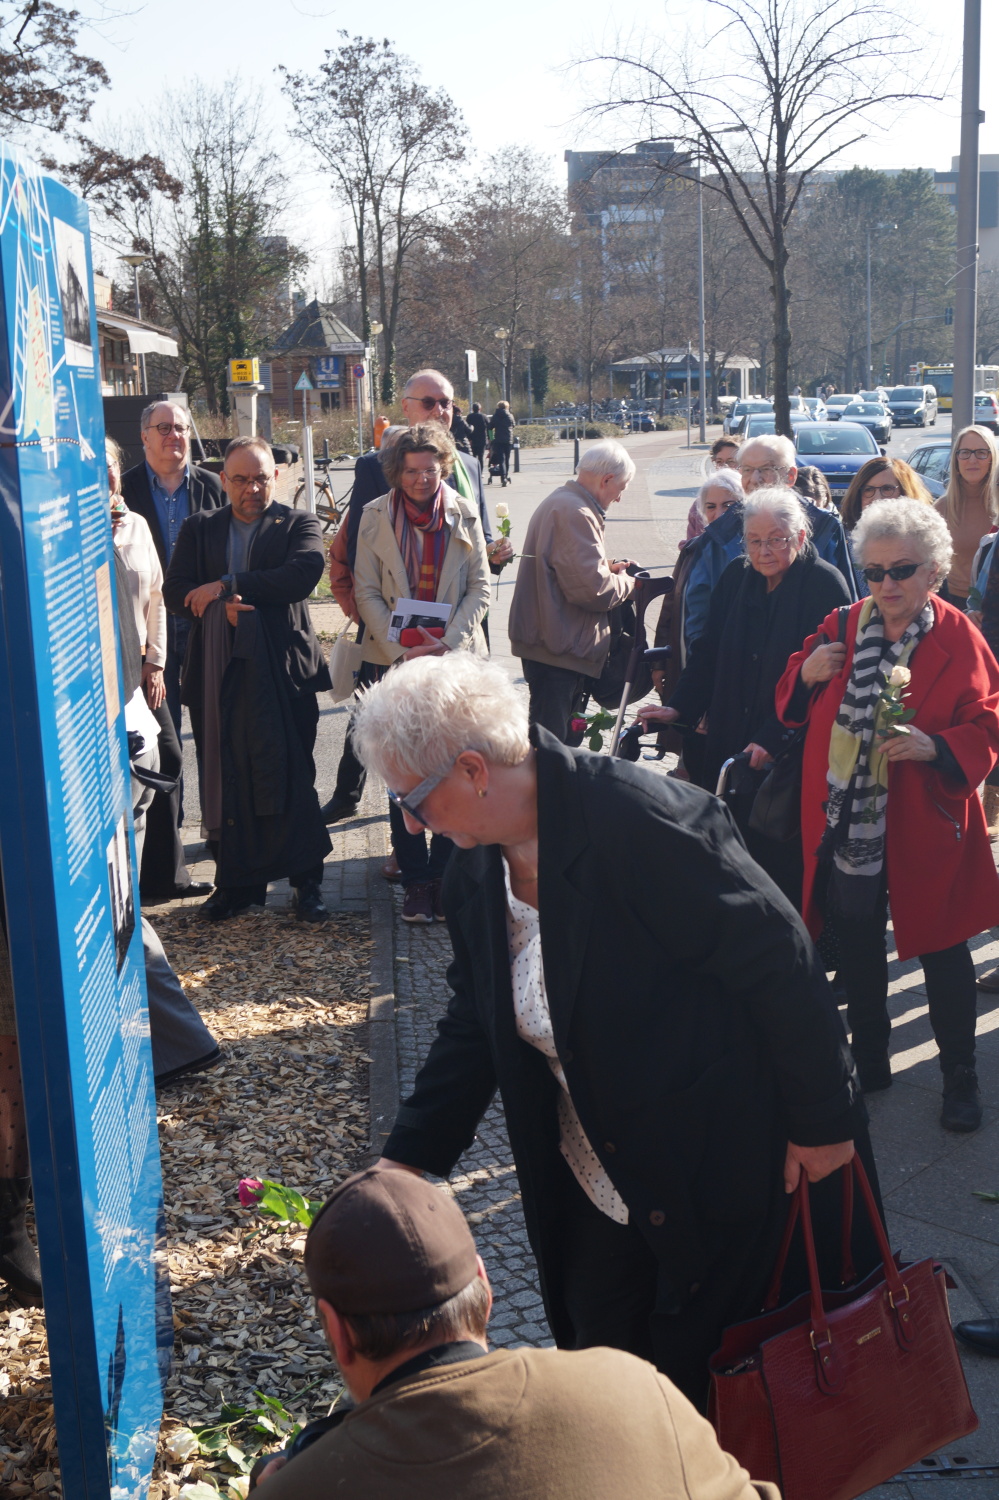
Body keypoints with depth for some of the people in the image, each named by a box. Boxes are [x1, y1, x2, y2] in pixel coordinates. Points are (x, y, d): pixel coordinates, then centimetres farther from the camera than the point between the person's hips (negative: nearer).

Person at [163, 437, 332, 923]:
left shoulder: (299, 524, 6)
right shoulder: (199, 528, 15)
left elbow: (305, 572, -14)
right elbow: (175, 592, 5)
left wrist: (226, 585, -15)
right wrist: (221, 607, -15)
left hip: (282, 669, -3)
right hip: (217, 675, 3)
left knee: (291, 778, -3)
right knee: (225, 781, 6)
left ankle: (306, 881, 8)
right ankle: (235, 881, 17)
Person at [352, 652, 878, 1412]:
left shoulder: (645, 821, -28)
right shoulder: (475, 873, -2)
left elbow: (783, 963, -23)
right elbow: (475, 1027, 8)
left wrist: (822, 1120, -15)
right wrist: (406, 1164, 2)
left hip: (729, 1166, -7)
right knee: (595, 1349, 16)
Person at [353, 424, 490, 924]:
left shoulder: (463, 515, 6)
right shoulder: (376, 516, 4)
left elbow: (480, 587, 4)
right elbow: (367, 592, 2)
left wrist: (448, 643, -10)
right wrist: (399, 652, -10)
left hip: (454, 657, 1)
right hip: (394, 658, 0)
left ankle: (445, 873, 8)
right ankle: (415, 879, 7)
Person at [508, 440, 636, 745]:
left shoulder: (558, 501, 17)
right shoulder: (575, 513, -19)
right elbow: (593, 589, -25)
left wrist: (607, 568, 14)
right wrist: (626, 582, -6)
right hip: (562, 651, -11)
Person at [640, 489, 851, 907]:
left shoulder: (826, 586, -9)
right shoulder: (735, 577, 9)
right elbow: (708, 652, 15)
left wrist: (774, 738, -19)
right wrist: (679, 707, 3)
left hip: (794, 752, -5)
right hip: (731, 747, 5)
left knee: (783, 861, -4)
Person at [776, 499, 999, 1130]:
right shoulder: (843, 627, 5)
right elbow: (794, 705, 12)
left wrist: (938, 747, -26)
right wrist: (806, 674, -10)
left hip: (924, 829, -4)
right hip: (846, 824, 4)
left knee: (941, 950, 9)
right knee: (857, 947, 15)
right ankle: (870, 1061, 34)